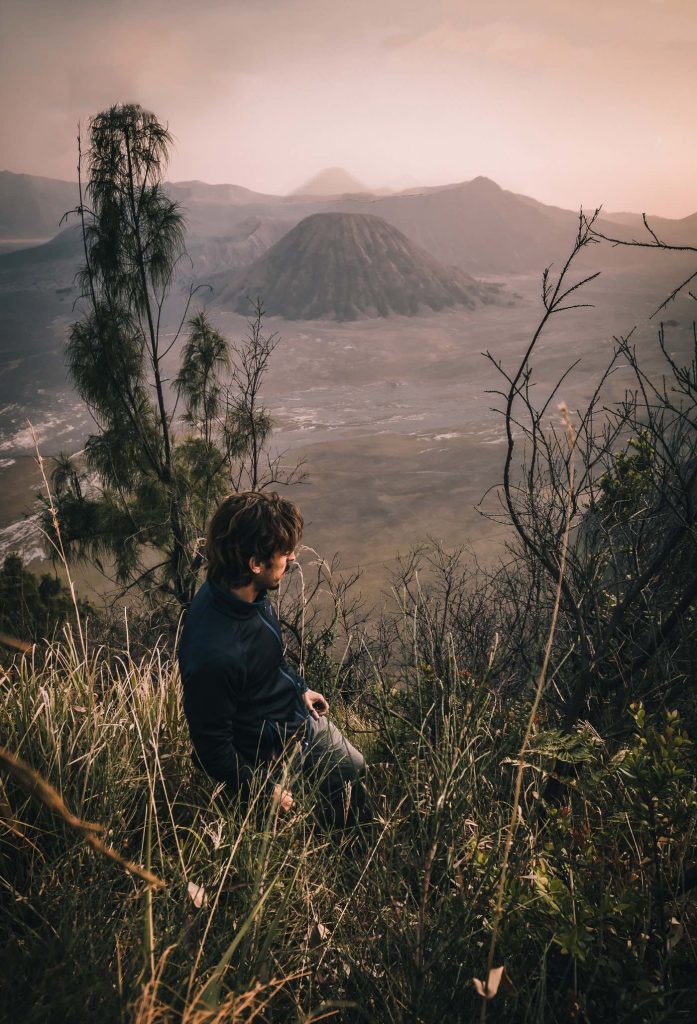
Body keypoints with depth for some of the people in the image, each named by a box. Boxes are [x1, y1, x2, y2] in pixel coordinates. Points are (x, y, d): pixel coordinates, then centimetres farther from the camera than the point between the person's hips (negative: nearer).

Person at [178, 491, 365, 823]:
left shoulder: (247, 593, -17)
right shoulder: (214, 655, -43)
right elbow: (212, 746, -27)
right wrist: (265, 790, -15)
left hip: (301, 719, 8)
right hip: (269, 760, -8)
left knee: (353, 768, 28)